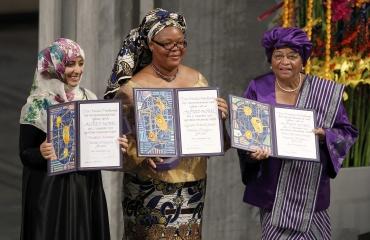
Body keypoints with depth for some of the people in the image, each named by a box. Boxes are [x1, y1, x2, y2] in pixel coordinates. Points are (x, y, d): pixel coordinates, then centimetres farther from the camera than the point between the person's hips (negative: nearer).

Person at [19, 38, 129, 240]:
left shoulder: (89, 99, 6)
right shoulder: (37, 104, -8)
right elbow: (25, 154, -7)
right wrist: (41, 153, -27)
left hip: (88, 189, 4)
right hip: (50, 192, -4)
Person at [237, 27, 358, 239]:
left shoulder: (325, 92, 1)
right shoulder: (258, 89, 1)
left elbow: (347, 132, 5)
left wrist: (325, 135, -15)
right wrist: (253, 151, -18)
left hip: (309, 188, 0)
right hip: (272, 188, 0)